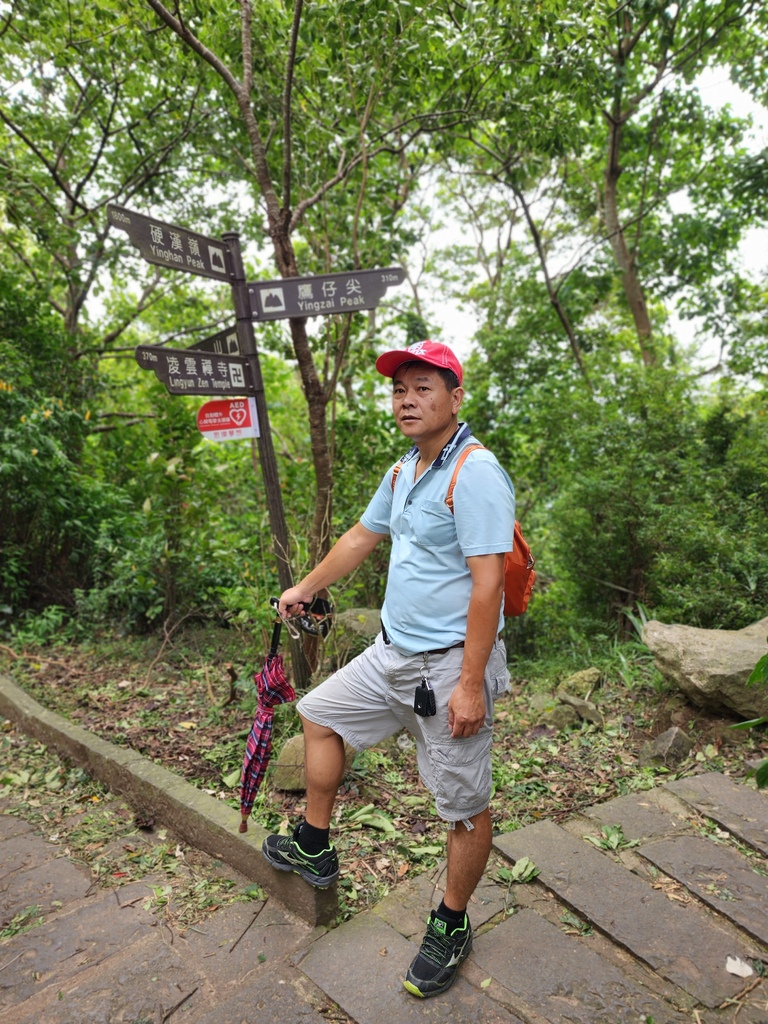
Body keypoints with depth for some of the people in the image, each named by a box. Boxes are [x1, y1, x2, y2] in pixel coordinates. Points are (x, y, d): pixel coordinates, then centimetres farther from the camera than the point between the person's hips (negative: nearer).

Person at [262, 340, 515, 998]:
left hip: (450, 665, -9)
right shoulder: (403, 472, 9)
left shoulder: (476, 473, -19)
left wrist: (471, 684, -24)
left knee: (464, 804, 6)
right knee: (319, 713, 20)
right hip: (392, 653, 9)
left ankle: (451, 926, 31)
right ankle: (315, 850, 37)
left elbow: (487, 582, -24)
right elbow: (361, 537, 22)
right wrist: (305, 589, 31)